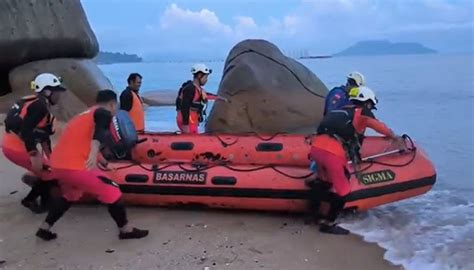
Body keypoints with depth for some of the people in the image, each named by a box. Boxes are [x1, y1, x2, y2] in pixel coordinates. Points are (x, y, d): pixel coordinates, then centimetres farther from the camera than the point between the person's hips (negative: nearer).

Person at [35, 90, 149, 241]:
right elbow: (101, 132, -22)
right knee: (112, 192, 5)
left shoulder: (84, 115, 26)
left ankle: (44, 229, 36)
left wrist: (99, 160, 53)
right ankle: (126, 230, 14)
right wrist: (94, 153, -40)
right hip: (74, 166, -9)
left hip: (56, 164, 9)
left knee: (70, 194, 33)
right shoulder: (104, 113, 0)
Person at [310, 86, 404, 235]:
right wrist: (395, 137, 43)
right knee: (342, 191, 6)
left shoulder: (341, 111, 29)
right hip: (332, 154, -7)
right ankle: (328, 224, 10)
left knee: (325, 183, 27)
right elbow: (381, 127, 24)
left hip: (316, 147, 7)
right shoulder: (362, 113, 13)